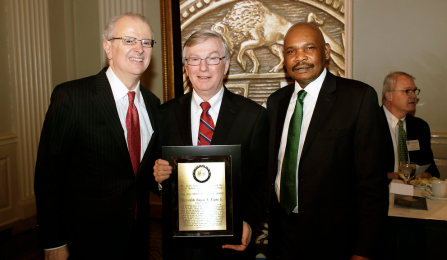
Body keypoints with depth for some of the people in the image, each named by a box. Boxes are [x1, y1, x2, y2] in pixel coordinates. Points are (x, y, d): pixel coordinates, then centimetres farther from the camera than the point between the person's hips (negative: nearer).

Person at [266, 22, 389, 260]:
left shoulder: (359, 97, -11)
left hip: (334, 239, -4)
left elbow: (372, 180, -13)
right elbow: (272, 167, 9)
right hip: (283, 230, 5)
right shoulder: (276, 101, 6)